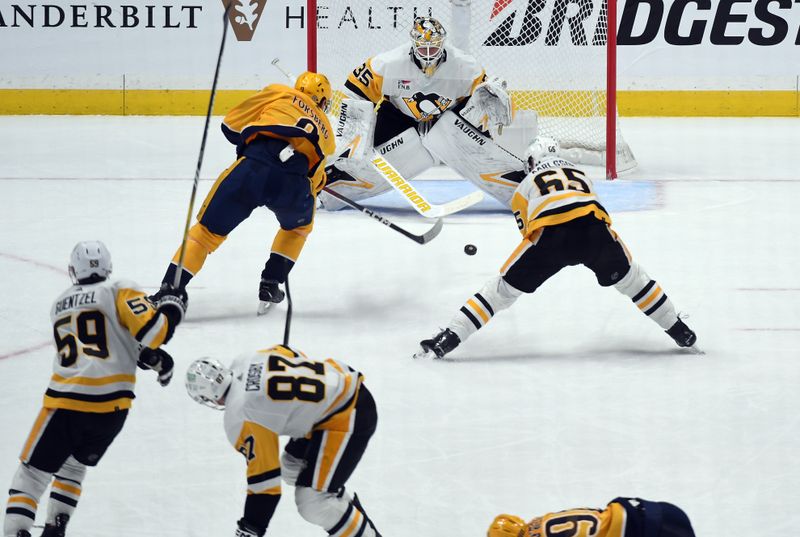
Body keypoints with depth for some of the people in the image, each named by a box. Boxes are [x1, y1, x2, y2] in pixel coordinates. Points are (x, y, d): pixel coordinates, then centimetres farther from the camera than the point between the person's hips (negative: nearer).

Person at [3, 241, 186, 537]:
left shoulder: (59, 304, 20)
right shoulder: (118, 291, 4)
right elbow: (152, 330, -10)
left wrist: (151, 357, 21)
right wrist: (172, 305, 8)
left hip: (66, 400, 0)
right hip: (112, 404, 0)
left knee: (32, 472, 6)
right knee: (73, 465, 24)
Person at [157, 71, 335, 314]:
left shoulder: (279, 93, 26)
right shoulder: (325, 131, 34)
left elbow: (231, 125, 19)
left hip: (253, 169, -1)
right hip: (294, 184, 2)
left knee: (208, 230, 11)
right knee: (298, 227, 36)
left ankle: (168, 292, 2)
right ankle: (270, 285, 30)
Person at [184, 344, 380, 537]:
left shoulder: (239, 418, -20)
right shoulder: (245, 361, 1)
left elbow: (264, 480, -17)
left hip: (349, 418, -10)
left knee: (312, 503, -11)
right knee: (291, 467, 24)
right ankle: (351, 508, 41)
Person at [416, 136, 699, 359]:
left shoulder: (524, 187, 32)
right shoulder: (581, 174, 39)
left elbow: (526, 229, 36)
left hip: (550, 232, -2)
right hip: (593, 226, 2)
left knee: (503, 288, 8)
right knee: (629, 277, 27)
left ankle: (447, 340, 0)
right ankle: (680, 332, 36)